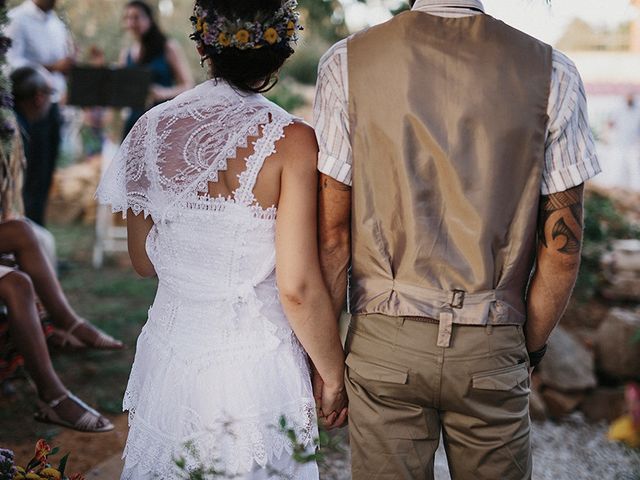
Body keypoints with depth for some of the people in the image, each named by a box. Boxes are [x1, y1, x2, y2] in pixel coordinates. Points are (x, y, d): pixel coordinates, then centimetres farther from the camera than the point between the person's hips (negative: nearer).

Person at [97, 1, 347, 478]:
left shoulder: (151, 129, -3)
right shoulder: (290, 140, -16)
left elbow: (144, 262, 8)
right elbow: (299, 288, -18)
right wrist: (334, 377, -3)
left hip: (167, 360, 4)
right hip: (256, 369, -4)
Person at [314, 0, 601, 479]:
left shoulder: (348, 63, -6)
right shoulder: (550, 72, -5)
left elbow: (332, 232, -7)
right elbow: (562, 246, -3)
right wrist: (531, 349, 11)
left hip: (384, 342, 0)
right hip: (491, 349, 1)